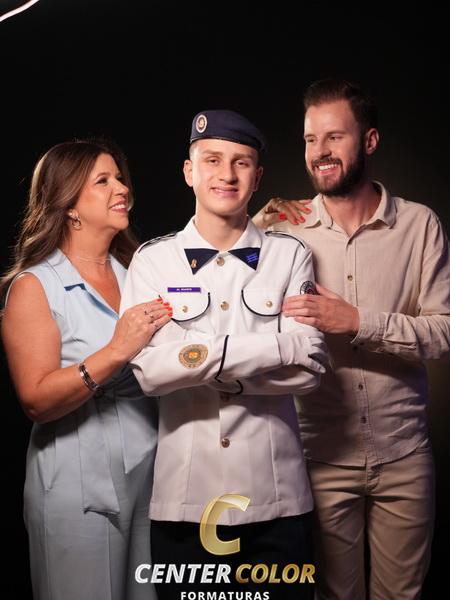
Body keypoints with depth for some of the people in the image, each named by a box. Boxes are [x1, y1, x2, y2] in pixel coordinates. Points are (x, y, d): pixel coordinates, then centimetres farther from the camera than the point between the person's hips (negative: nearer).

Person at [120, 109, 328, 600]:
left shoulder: (290, 256, 2)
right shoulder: (152, 260, 1)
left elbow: (308, 368, -8)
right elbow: (148, 369, -13)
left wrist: (204, 357, -14)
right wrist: (271, 348, -16)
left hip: (276, 495, 1)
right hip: (183, 494, 0)